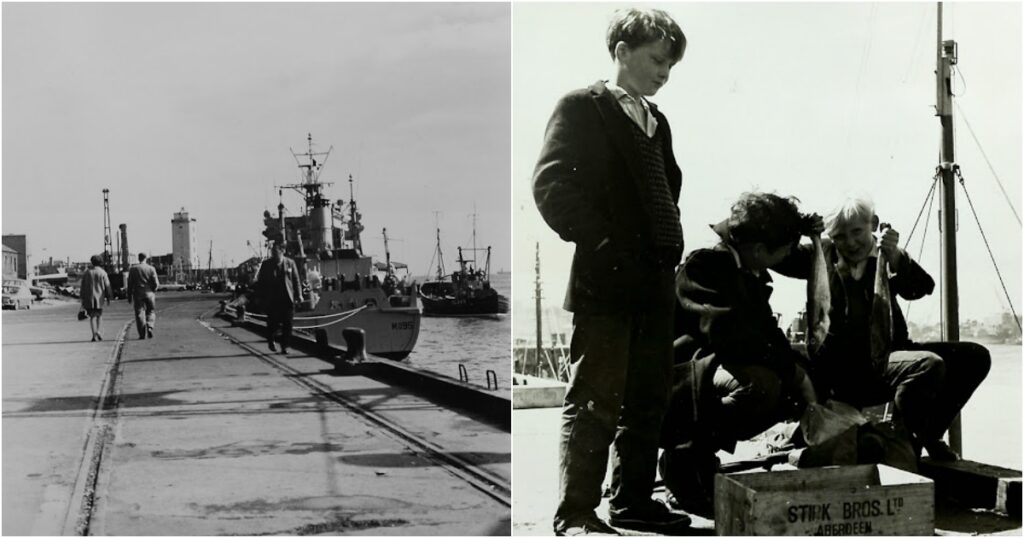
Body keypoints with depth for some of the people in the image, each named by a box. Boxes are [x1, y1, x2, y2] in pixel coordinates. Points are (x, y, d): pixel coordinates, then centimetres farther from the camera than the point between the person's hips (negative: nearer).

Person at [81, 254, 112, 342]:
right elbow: (107, 286, -4)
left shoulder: (87, 273, 4)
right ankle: (97, 331, 1)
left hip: (89, 298, 1)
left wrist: (83, 299, 10)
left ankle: (94, 335, -4)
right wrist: (108, 298, 5)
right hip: (99, 297, -1)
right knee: (99, 315, 16)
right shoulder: (103, 273, -4)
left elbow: (83, 287, 5)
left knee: (92, 316, 4)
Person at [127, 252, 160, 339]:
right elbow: (156, 283, -6)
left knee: (140, 313, 4)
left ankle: (142, 334, -1)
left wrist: (129, 296, 5)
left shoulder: (133, 269, 1)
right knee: (151, 311, 13)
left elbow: (130, 284, 0)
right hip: (149, 293, 0)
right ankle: (150, 327, -10)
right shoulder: (151, 268, -2)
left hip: (138, 294, 0)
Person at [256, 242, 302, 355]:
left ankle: (284, 346, 10)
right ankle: (270, 340, 29)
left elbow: (296, 280, 8)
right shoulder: (266, 264, 2)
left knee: (287, 324, -2)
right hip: (272, 300, 0)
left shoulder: (290, 263, 4)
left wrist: (298, 294, 0)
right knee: (273, 323, 2)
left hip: (287, 299, 1)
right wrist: (261, 298, 1)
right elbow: (260, 282, 6)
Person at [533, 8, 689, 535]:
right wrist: (603, 244, -17)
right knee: (595, 400, -8)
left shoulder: (656, 121, 20)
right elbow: (552, 184, -12)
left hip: (654, 279, 8)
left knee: (647, 398, 11)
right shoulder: (582, 107, -2)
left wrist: (670, 244, 13)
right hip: (604, 278, -8)